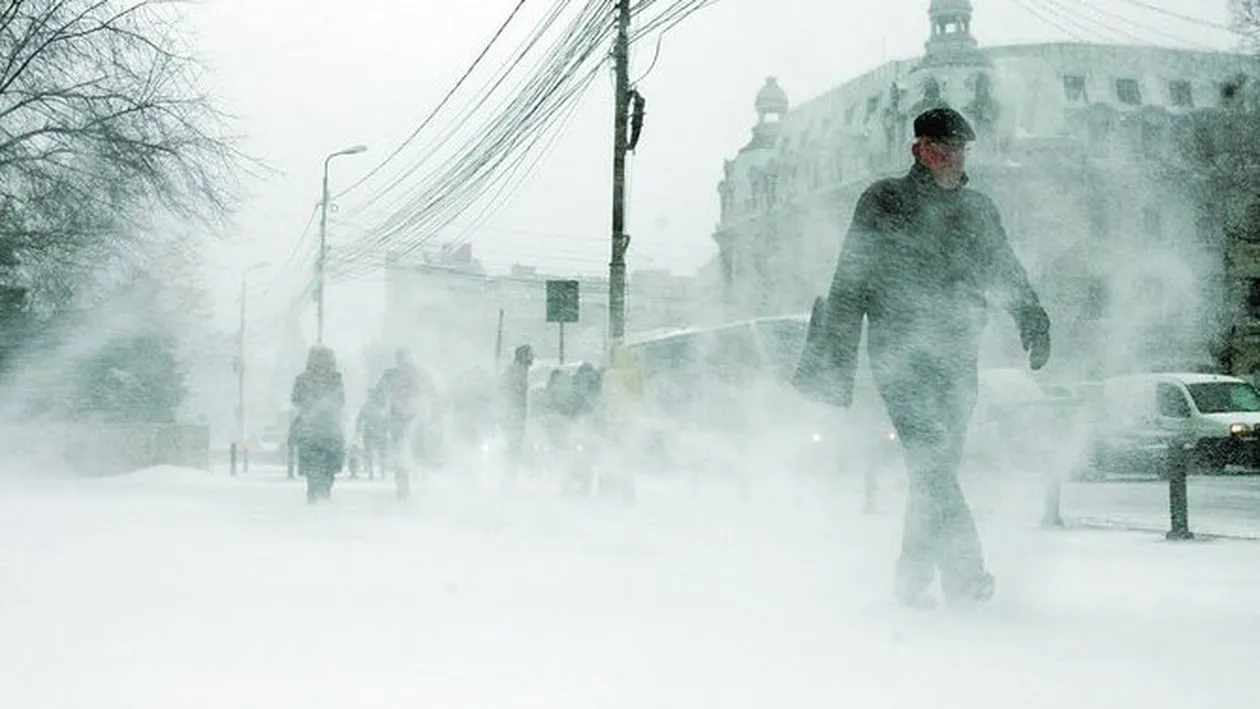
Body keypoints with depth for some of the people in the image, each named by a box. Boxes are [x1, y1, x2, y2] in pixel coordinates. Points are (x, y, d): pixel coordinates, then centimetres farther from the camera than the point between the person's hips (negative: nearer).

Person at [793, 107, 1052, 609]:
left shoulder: (978, 211, 16)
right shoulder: (883, 204, 4)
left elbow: (1008, 276, 19)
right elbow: (849, 285, 1)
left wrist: (1034, 324, 0)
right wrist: (836, 362, -4)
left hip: (957, 358, 4)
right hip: (899, 355, -4)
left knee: (938, 469, 2)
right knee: (931, 462, -18)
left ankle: (912, 577, 14)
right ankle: (964, 576, -24)